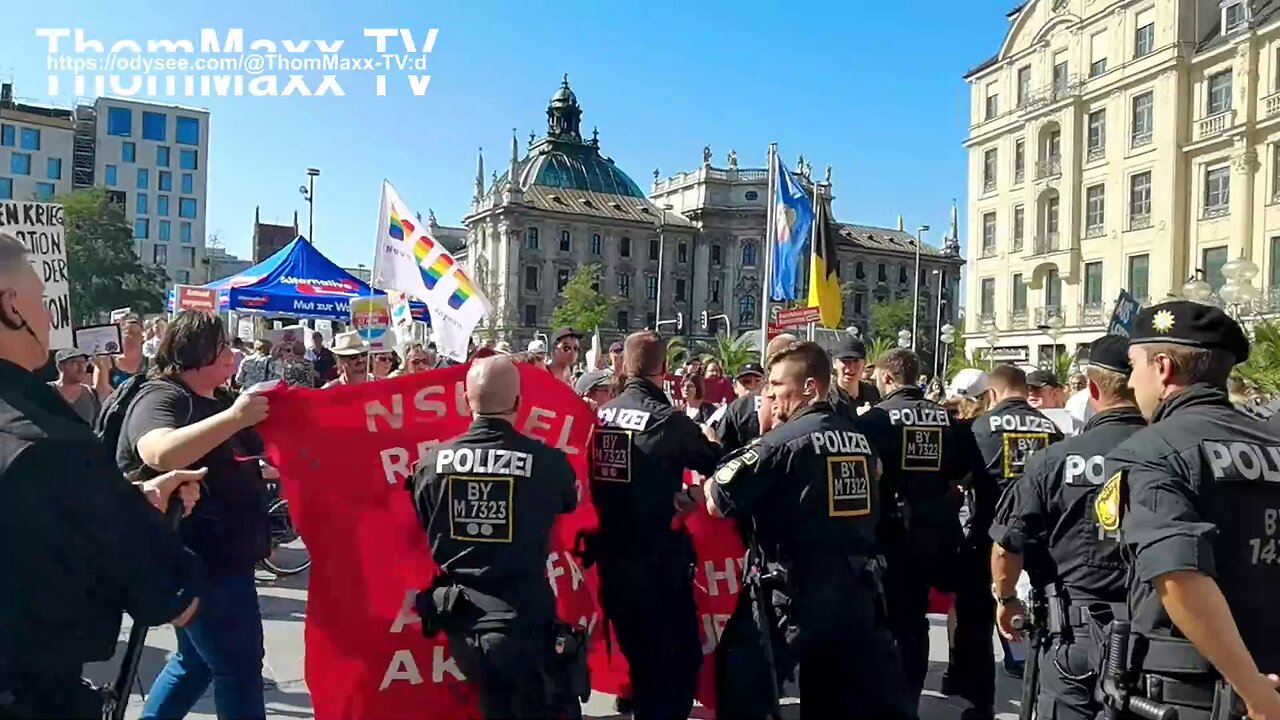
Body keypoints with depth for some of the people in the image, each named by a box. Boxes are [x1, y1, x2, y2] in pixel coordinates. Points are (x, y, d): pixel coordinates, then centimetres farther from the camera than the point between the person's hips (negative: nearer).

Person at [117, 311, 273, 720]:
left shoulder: (211, 402, 15)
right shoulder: (161, 398, -14)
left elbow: (227, 469, 27)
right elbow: (161, 454, -36)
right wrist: (234, 417, -36)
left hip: (218, 554, 10)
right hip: (198, 558, -10)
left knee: (197, 660, 21)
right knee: (239, 665, -1)